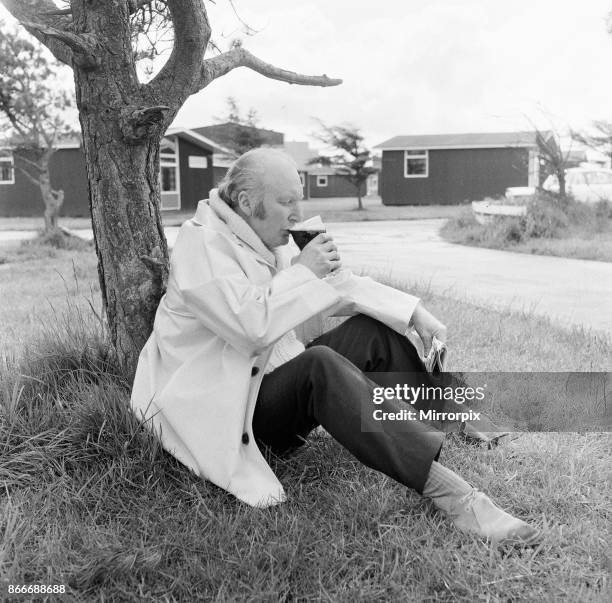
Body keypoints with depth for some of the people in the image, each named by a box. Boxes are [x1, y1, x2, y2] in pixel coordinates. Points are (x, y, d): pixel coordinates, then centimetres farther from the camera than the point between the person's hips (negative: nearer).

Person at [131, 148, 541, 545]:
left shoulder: (269, 240, 9)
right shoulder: (201, 243, -17)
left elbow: (340, 284, 9)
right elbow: (250, 325, -30)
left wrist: (414, 312, -2)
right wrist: (302, 270, -20)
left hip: (273, 380, 9)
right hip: (224, 412, -9)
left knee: (373, 329, -1)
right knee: (321, 366, -36)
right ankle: (449, 494, -40)